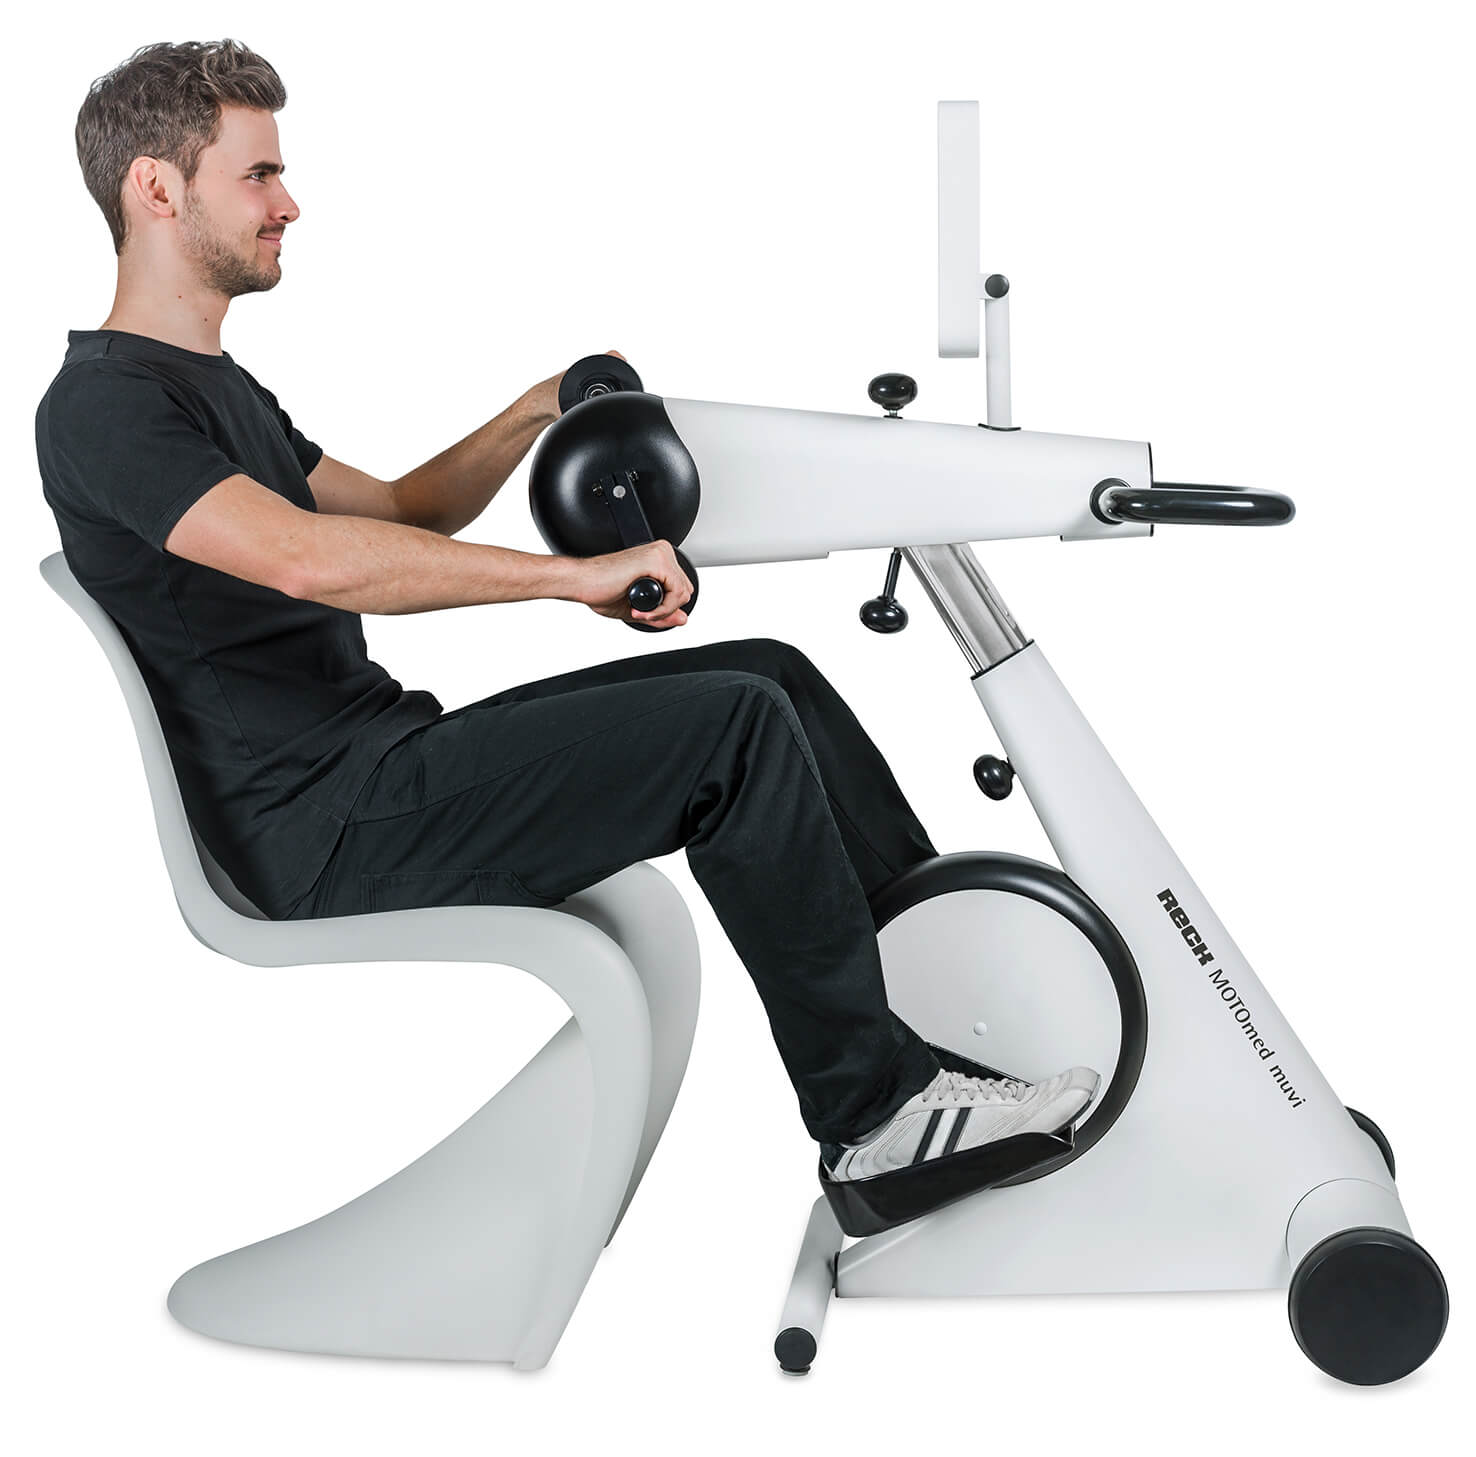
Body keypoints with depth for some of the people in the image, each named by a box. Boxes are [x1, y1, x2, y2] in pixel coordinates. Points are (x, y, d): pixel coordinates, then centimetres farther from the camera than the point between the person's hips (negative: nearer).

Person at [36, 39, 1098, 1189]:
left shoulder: (216, 390, 21)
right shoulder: (101, 407, -13)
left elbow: (398, 514, 29)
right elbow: (303, 557, -29)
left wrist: (536, 415, 13)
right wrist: (578, 575, -27)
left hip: (386, 760, 10)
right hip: (331, 841, -10)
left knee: (769, 675, 5)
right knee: (735, 726, -19)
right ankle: (877, 1108, -11)